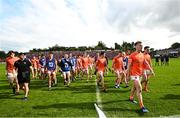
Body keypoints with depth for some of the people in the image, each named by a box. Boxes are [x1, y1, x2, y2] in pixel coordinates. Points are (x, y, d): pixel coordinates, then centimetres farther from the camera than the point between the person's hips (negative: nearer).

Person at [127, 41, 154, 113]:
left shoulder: (142, 55, 8)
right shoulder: (132, 55, -13)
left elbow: (146, 63, 12)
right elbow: (129, 66, -11)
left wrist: (151, 70, 5)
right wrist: (128, 75, -11)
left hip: (140, 74, 8)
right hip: (134, 74, -7)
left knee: (134, 87, 22)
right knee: (139, 89, -12)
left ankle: (131, 98, 42)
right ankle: (142, 106, -9)